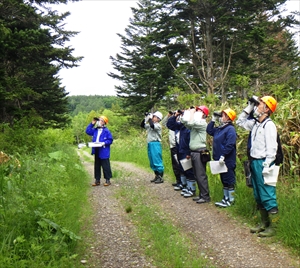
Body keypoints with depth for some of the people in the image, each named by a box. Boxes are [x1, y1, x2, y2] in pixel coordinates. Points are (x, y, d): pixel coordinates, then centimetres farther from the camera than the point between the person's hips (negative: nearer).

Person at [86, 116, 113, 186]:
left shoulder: (106, 131, -8)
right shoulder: (95, 130, 10)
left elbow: (110, 140, -8)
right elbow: (88, 131, 14)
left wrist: (104, 143, -21)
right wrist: (92, 124, 9)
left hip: (104, 152, -7)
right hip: (96, 151, 7)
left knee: (105, 166, -1)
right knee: (97, 166, 12)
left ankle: (108, 180, 8)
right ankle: (97, 180, 21)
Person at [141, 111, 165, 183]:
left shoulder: (158, 125, -8)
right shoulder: (149, 125, 15)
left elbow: (152, 126, -27)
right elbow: (142, 125, 20)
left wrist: (150, 118, -14)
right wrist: (145, 118, 8)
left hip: (155, 144, -9)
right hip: (150, 144, 9)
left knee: (157, 161, -7)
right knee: (152, 162, 12)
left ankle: (161, 177, -1)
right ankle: (157, 176, 21)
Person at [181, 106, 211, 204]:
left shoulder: (202, 123, -10)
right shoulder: (195, 123, 16)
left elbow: (191, 123, -23)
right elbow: (184, 121, 16)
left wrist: (192, 113, -9)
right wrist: (187, 112, 10)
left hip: (199, 152, -9)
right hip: (193, 152, 9)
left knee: (201, 176, -7)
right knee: (197, 176, 13)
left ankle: (205, 196, -1)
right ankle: (201, 194, 21)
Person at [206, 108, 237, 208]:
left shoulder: (230, 129, -16)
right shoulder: (219, 128, 12)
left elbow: (230, 145, -24)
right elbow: (209, 131, 25)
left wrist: (223, 156, -26)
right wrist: (213, 120, 16)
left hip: (227, 161, -9)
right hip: (220, 159, 9)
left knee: (229, 180, 0)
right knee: (223, 180, 15)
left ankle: (230, 200, 8)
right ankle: (226, 198, 25)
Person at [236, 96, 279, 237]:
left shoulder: (269, 125, -13)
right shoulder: (255, 123, 12)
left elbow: (271, 148, -18)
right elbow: (240, 122, 28)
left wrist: (266, 166, -22)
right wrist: (249, 108, 16)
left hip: (262, 163, -9)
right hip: (254, 162, 9)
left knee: (266, 195, -4)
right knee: (258, 196, 15)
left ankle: (270, 227, 4)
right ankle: (264, 223, 26)